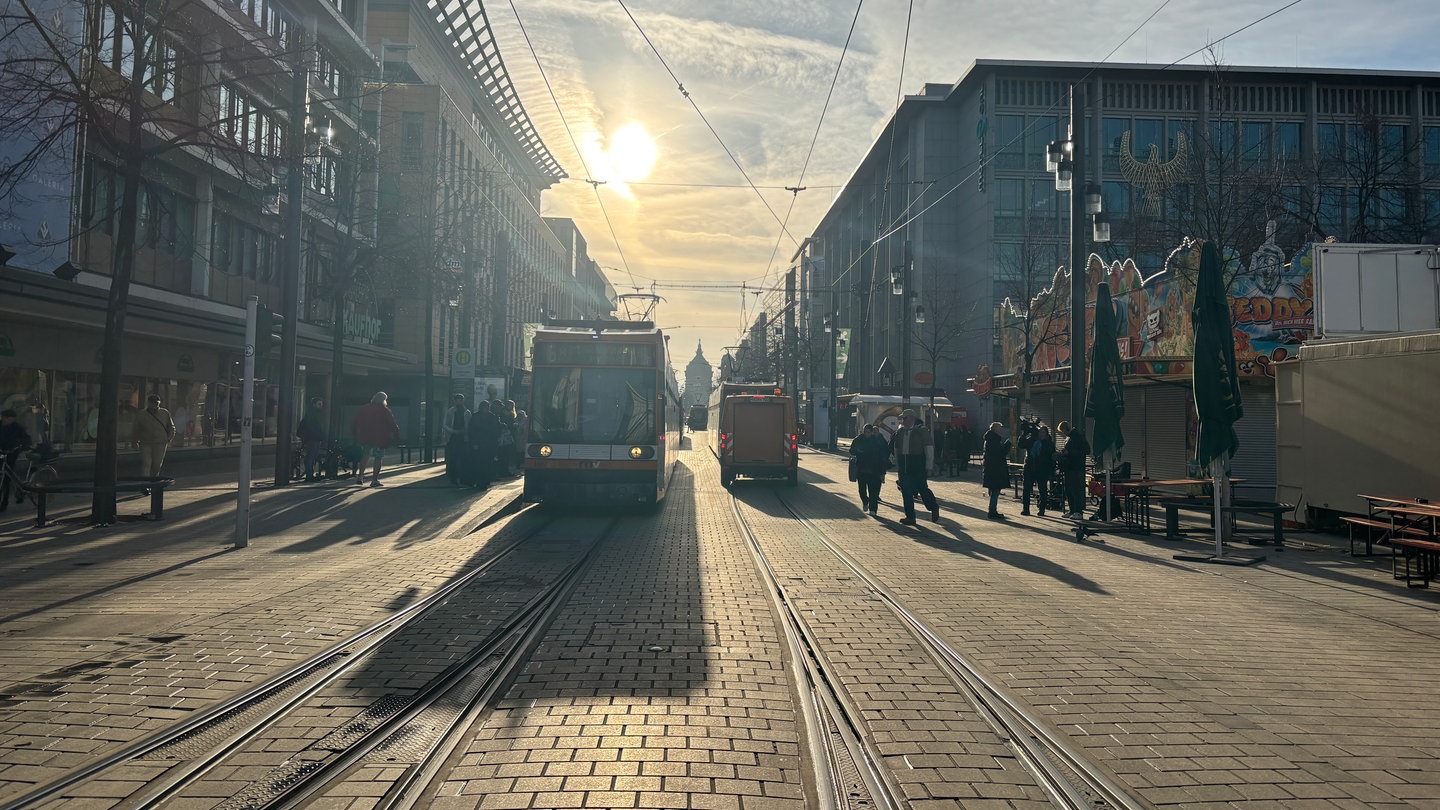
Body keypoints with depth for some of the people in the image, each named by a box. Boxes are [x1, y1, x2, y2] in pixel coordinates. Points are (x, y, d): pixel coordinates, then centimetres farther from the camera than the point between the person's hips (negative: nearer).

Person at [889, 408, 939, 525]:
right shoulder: (900, 432, 12)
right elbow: (896, 449, 18)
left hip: (919, 467, -5)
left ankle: (934, 508, 25)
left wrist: (928, 466, -9)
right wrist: (897, 466, 14)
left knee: (923, 489, -1)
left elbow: (929, 448, -5)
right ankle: (910, 516, 9)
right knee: (906, 492, 3)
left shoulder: (922, 430, -4)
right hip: (904, 467, 5)